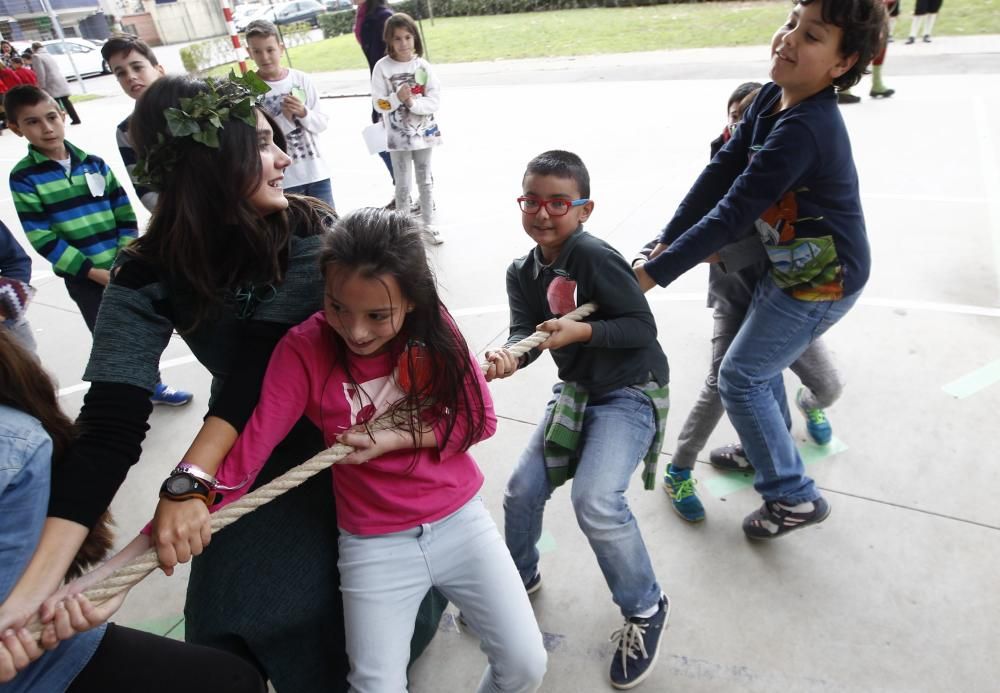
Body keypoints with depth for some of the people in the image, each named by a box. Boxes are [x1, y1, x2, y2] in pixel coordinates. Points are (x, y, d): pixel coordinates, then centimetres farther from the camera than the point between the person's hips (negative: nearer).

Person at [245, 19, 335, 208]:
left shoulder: (301, 79, 0)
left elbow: (322, 123, 3)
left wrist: (303, 113, -15)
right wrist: (284, 118, -19)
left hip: (316, 172, 3)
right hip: (283, 180, -3)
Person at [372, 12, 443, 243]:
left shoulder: (423, 66, -4)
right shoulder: (382, 67, -7)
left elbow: (435, 100, -8)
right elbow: (379, 103, -8)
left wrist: (413, 102, -22)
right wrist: (398, 98, -24)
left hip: (424, 133, 2)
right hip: (398, 136, -2)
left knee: (425, 181, 13)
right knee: (403, 185, 6)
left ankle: (428, 225, 28)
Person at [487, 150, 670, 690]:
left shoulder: (593, 256, -20)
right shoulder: (522, 273, 2)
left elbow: (643, 327, -19)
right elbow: (525, 332, -9)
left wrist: (581, 331, -31)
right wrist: (509, 355, -31)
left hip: (630, 392, -7)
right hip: (575, 390, 7)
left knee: (596, 500, -22)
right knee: (522, 491, 5)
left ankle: (645, 610, 7)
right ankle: (519, 578, 36)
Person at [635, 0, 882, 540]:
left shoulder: (803, 130, -31)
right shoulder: (772, 99, -4)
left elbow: (732, 215, -33)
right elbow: (720, 171, -4)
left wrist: (652, 274, -29)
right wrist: (666, 242, -9)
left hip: (820, 282, -9)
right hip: (792, 268, 9)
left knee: (740, 379, -1)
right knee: (760, 361, 24)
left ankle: (794, 497, 16)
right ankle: (767, 449, 48)